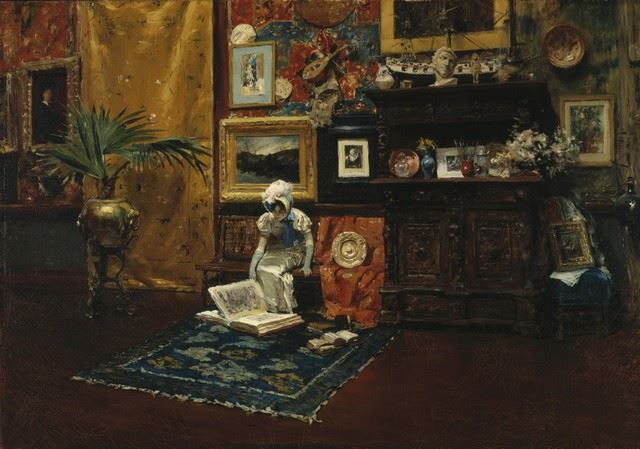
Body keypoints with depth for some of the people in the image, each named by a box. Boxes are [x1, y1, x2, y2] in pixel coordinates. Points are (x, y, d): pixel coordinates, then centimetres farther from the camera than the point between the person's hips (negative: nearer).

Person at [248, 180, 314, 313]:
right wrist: (251, 267, -23)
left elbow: (309, 241, -13)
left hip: (296, 252, -4)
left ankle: (280, 308, -12)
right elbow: (260, 248, -9)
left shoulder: (298, 217, -20)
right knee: (261, 269, -24)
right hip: (277, 252, 4)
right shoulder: (267, 220, -10)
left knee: (271, 270, -27)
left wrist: (307, 265, -23)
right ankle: (269, 307, -10)